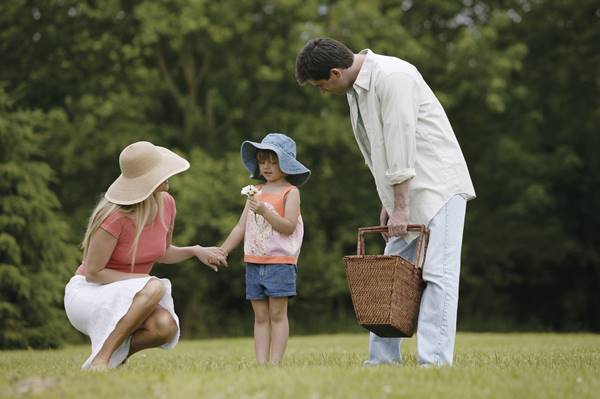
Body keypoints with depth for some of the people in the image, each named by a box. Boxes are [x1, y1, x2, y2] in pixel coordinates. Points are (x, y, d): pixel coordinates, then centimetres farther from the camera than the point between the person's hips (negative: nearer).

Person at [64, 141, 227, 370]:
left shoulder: (166, 204, -4)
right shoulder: (115, 217, -25)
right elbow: (93, 273, -19)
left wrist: (195, 251, -3)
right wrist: (146, 280, -22)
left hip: (127, 300, 6)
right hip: (88, 293, -6)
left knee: (166, 327, -27)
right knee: (155, 289, -35)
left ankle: (117, 355, 0)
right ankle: (100, 358, -27)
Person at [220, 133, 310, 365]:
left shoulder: (290, 192, -3)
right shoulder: (256, 191, 15)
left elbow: (289, 227, -14)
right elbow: (241, 227, 16)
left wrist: (264, 210, -23)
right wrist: (221, 252, 10)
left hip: (280, 261, -6)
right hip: (254, 263, 6)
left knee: (277, 314, -4)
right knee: (260, 316, 5)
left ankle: (274, 362, -5)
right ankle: (260, 363, 4)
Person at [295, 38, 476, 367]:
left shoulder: (392, 77, -19)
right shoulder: (357, 87, 10)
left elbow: (401, 145, -22)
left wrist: (400, 206, -21)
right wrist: (388, 203, 13)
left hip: (438, 186, -10)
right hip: (406, 194, 10)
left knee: (437, 274, -14)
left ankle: (434, 360, -18)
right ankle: (383, 359, 12)